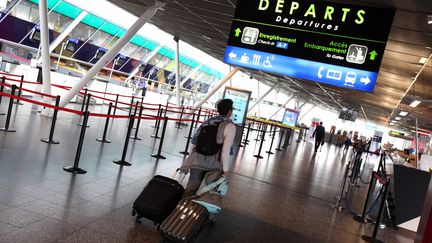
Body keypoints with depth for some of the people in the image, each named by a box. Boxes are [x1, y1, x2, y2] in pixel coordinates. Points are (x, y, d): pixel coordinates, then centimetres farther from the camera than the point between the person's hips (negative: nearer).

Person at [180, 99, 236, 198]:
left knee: (191, 188, 8)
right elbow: (225, 150, -14)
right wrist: (225, 169, -5)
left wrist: (192, 159, 21)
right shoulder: (230, 126, -9)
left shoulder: (208, 121, 9)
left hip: (198, 160, 5)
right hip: (213, 164, -5)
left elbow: (195, 141, 11)